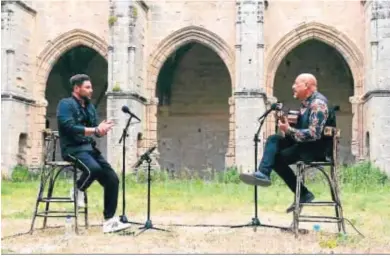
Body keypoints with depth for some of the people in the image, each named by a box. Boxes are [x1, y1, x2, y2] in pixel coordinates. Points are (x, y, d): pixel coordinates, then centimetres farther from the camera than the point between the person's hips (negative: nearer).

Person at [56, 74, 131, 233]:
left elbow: (96, 131, 14)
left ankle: (109, 220, -2)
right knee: (94, 168, -36)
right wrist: (95, 130, -23)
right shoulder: (66, 104, -5)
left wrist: (102, 130, -11)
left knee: (113, 179, -7)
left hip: (89, 148, 8)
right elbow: (70, 128, -19)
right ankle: (78, 191, -4)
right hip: (73, 149, -8)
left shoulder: (90, 107, 18)